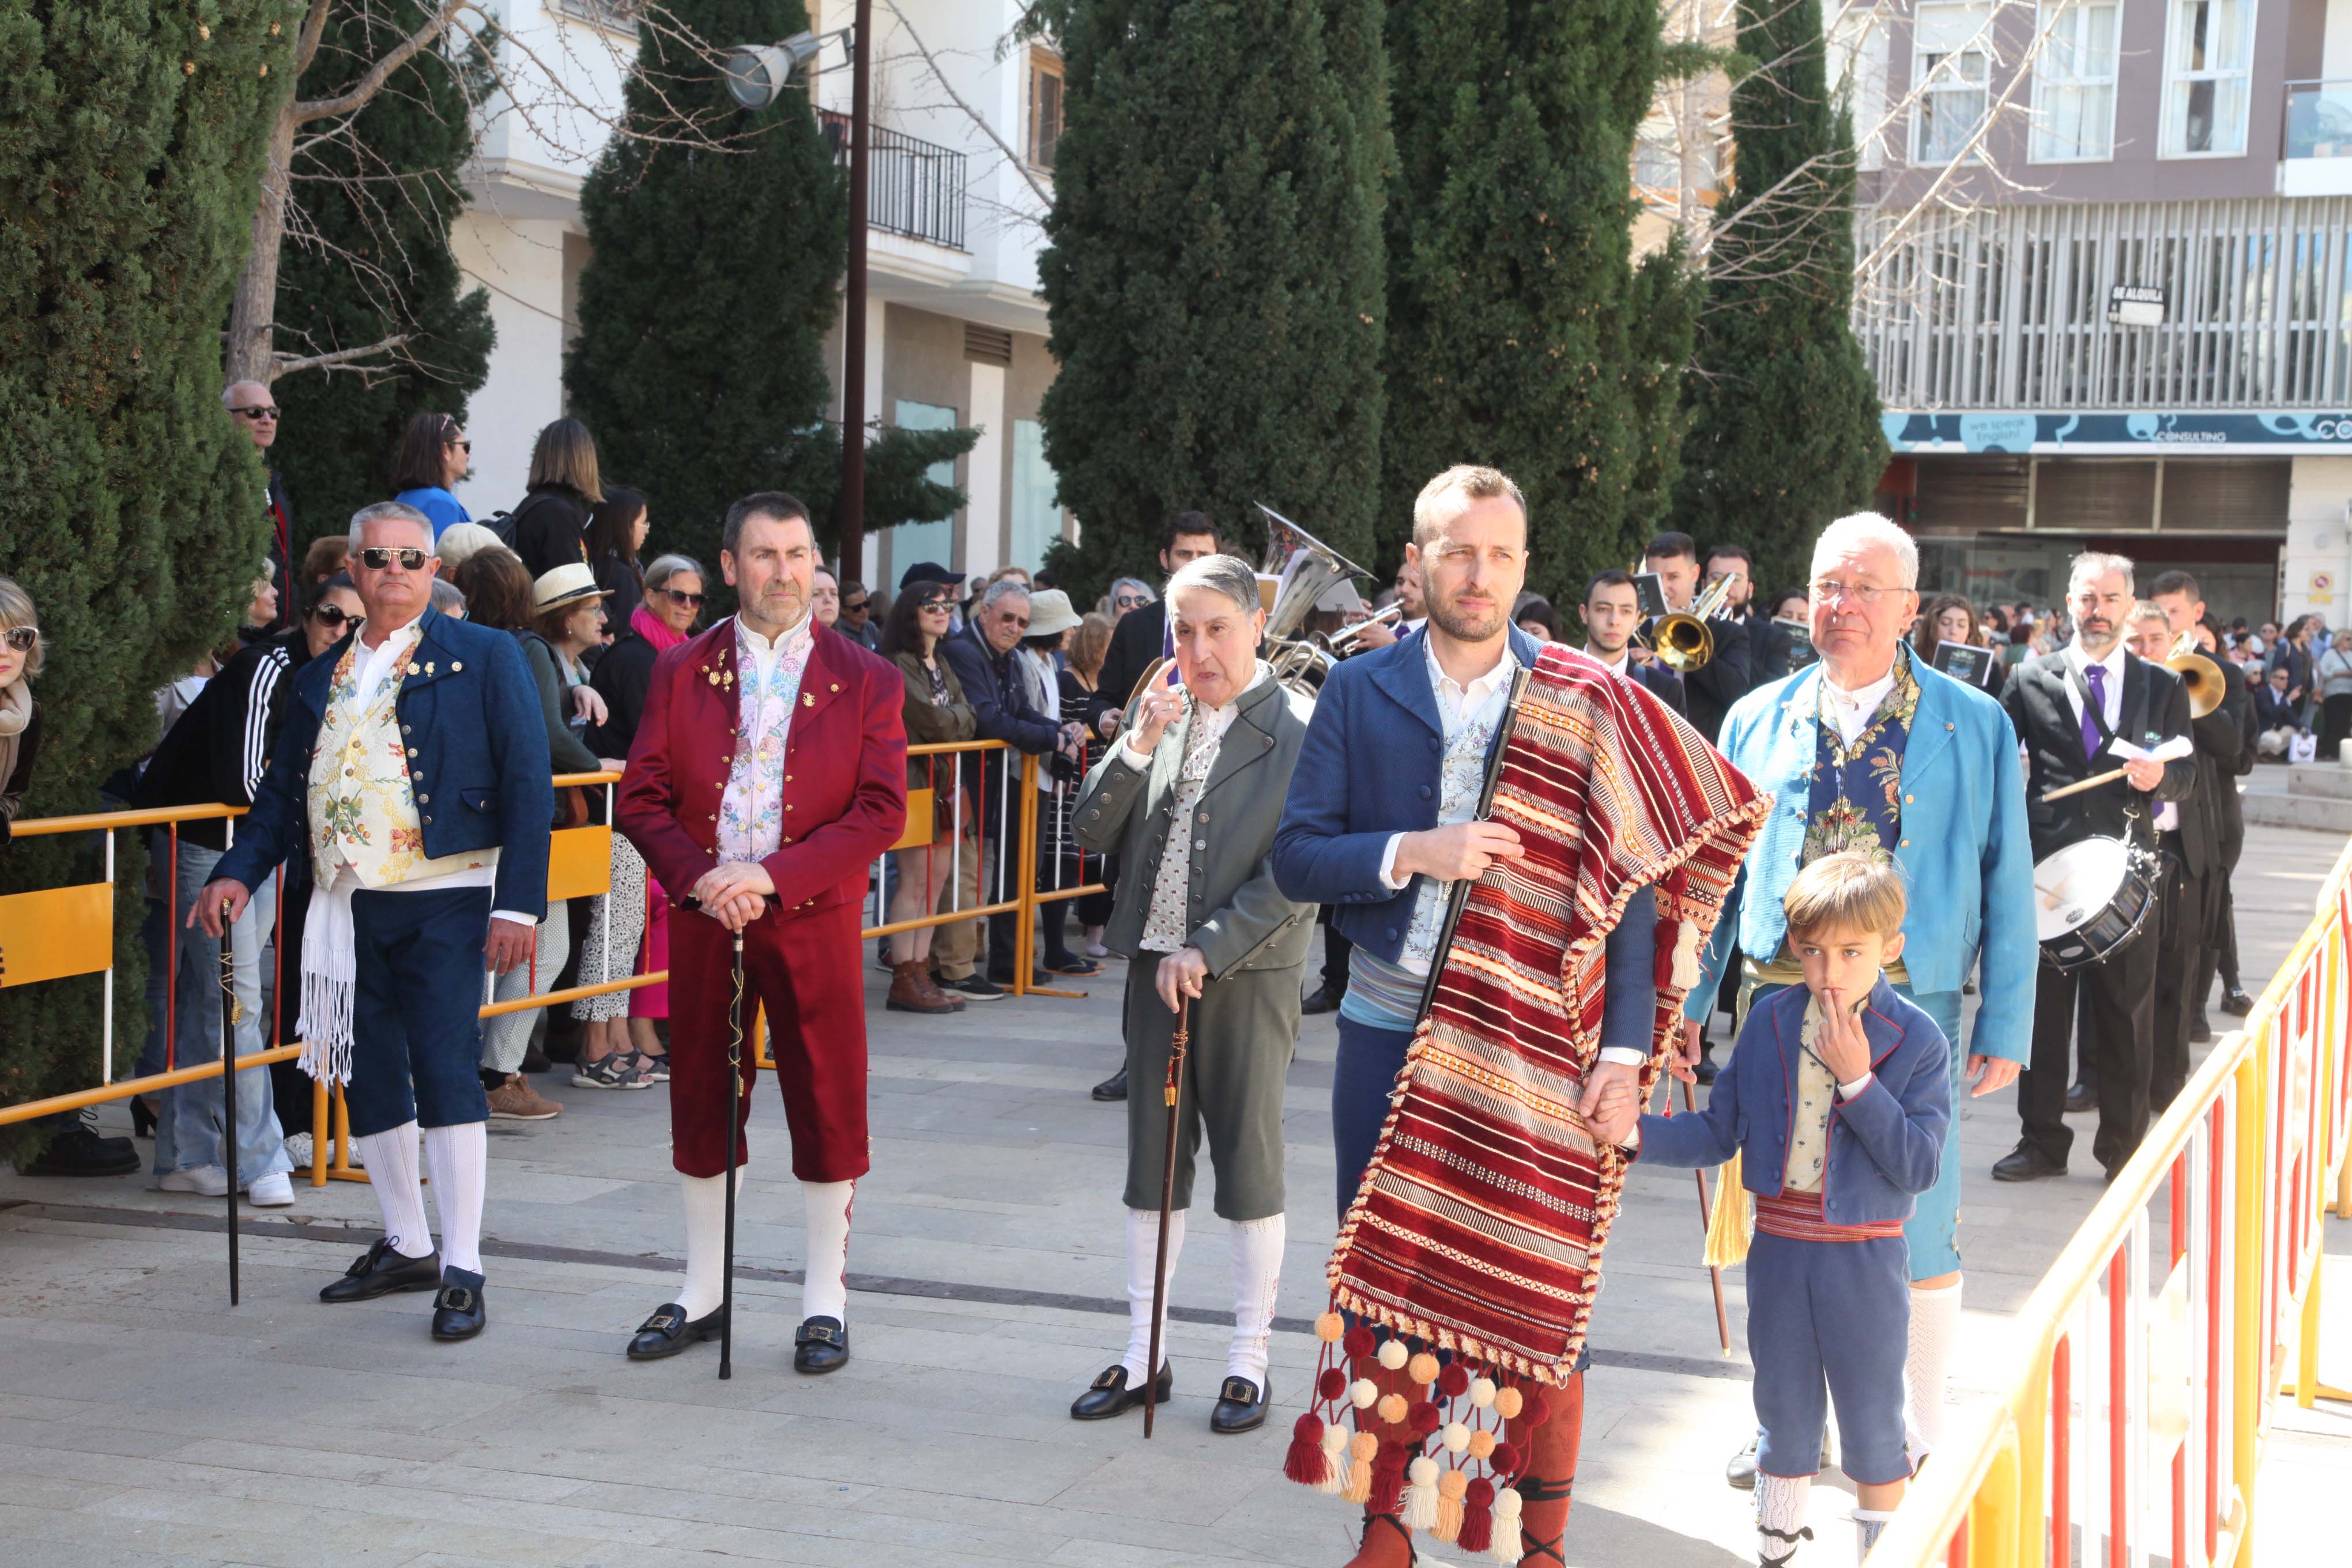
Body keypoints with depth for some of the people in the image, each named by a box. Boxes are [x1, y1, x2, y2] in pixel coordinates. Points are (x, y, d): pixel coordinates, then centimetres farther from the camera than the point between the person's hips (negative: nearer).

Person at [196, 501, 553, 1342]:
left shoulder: (483, 657, 0)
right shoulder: (322, 678, 15)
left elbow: (527, 783, -5)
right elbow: (283, 790, 17)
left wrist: (517, 903, -13)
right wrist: (239, 871, 1)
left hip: (442, 902, -5)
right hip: (348, 907, 6)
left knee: (446, 1071, -11)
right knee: (366, 1078, 11)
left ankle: (462, 1271, -3)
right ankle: (406, 1246, 27)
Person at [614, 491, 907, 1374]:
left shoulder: (868, 681, 0)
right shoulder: (681, 674, 7)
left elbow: (882, 812, -8)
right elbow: (642, 798, 2)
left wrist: (772, 875, -18)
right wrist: (698, 877, -16)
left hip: (814, 922, -2)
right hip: (704, 917, 2)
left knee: (828, 1106, 2)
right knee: (700, 1103, 10)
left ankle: (825, 1299, 16)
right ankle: (703, 1292, 25)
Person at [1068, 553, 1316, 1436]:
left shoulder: (1301, 729, -8)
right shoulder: (1160, 716, 8)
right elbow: (1092, 835, 3)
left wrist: (1207, 952, -16)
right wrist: (1136, 749, -11)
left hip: (1248, 975, -5)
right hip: (1155, 967, 5)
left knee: (1249, 1166, 4)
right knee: (1151, 1165, 11)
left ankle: (1249, 1361, 16)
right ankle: (1144, 1356, 21)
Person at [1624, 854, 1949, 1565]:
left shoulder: (1918, 1040, -12)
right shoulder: (1769, 1022, -2)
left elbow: (1921, 1166, -19)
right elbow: (1720, 1133, 2)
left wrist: (1857, 1080, -24)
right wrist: (1641, 1135, -12)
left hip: (1865, 1260, -3)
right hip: (1778, 1246, 3)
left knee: (1872, 1426, 9)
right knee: (1783, 1414, 18)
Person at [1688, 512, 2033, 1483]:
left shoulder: (1975, 727, 2)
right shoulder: (1758, 720, 8)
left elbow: (2007, 887, 1)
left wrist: (2006, 1028, -3)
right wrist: (1683, 1001, 7)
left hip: (1912, 1010, -2)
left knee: (1918, 1231, 4)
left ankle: (1927, 1431, 23)